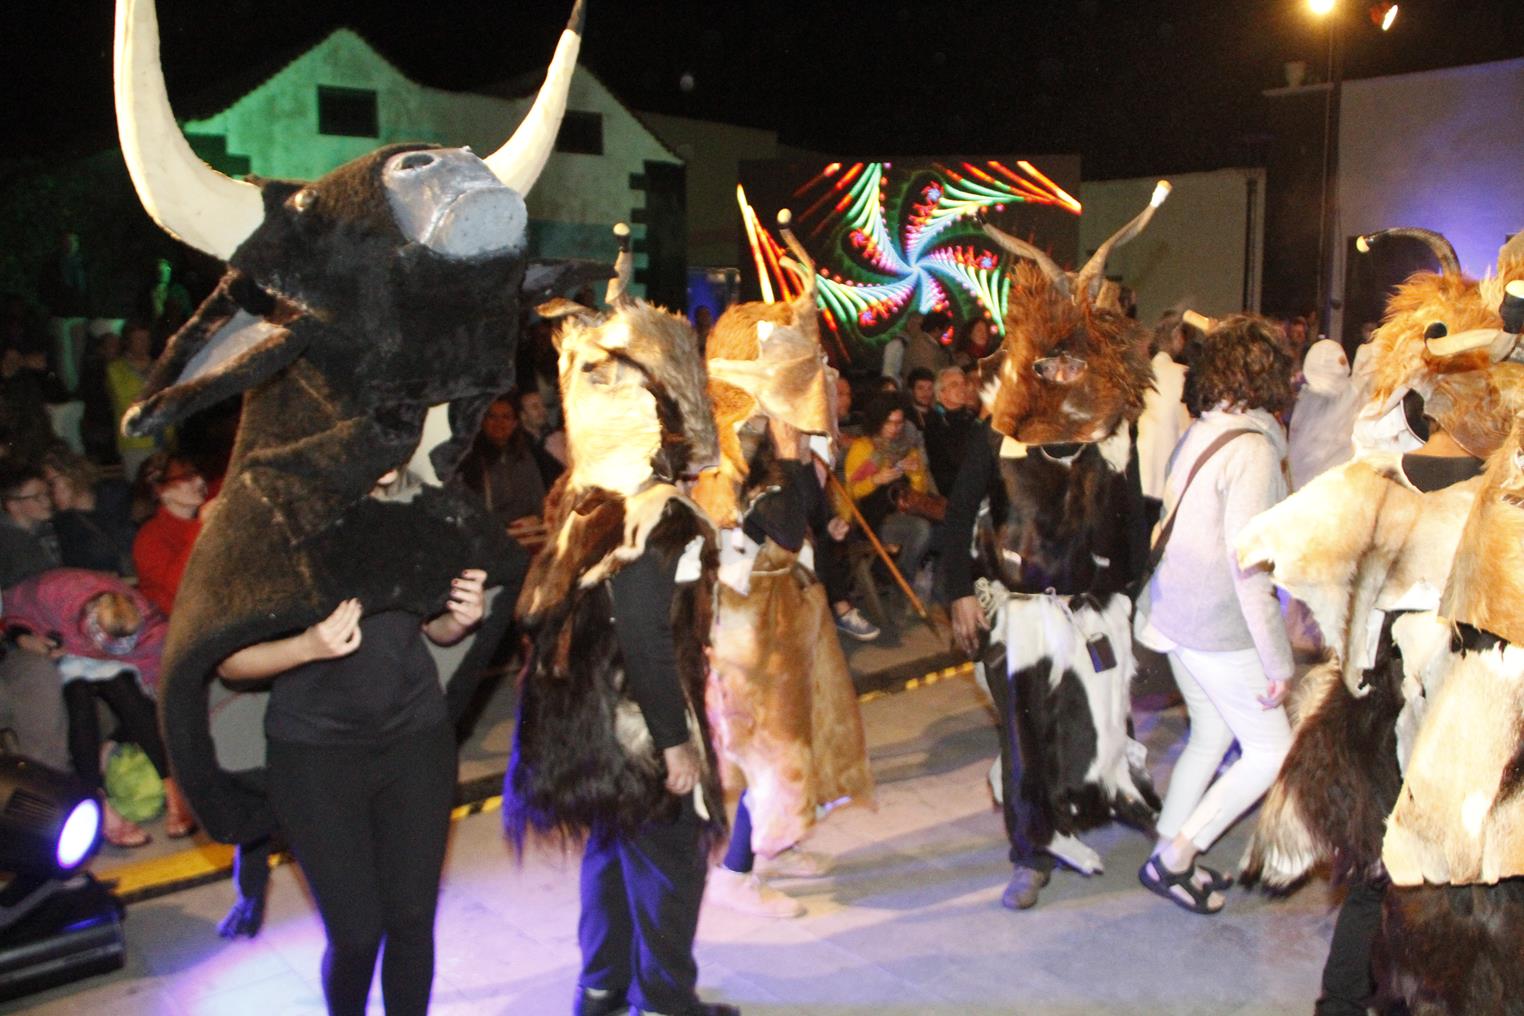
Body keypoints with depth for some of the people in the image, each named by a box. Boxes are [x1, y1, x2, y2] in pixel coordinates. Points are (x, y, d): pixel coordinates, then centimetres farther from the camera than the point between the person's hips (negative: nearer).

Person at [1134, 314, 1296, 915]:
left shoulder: (1197, 436, 5)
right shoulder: (1251, 449, -20)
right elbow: (1248, 566, -23)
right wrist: (1278, 661, -16)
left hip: (1175, 616, 8)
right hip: (1220, 632, -8)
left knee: (1211, 735, 21)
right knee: (1271, 751, 6)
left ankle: (1169, 854, 29)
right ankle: (1175, 856, 10)